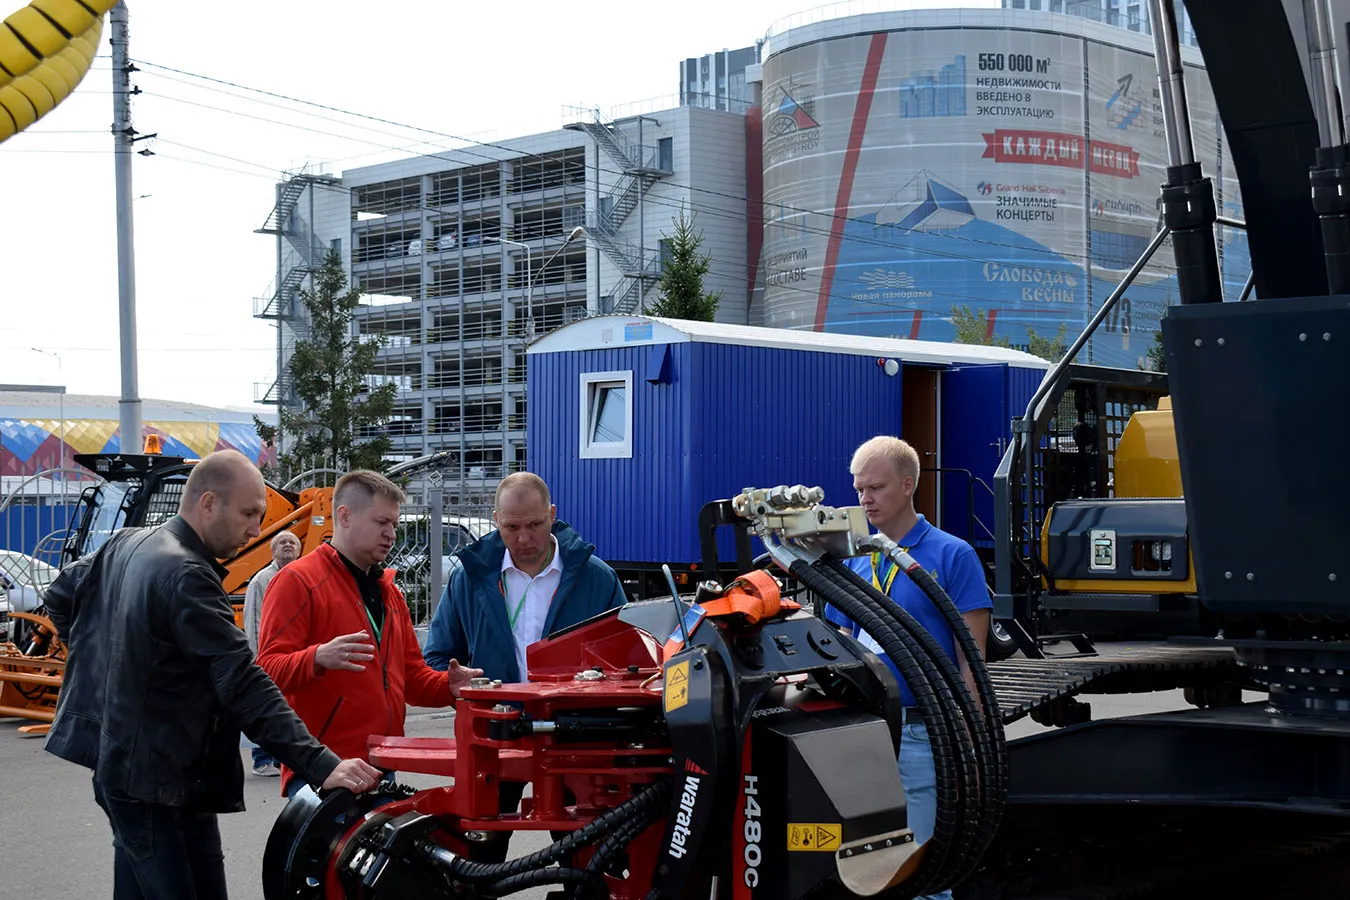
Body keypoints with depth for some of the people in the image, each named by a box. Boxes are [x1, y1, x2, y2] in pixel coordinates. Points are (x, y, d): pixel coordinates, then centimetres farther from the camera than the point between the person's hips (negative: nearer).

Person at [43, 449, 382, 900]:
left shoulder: (126, 543, 9)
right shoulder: (187, 577, -21)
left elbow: (61, 596, 25)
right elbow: (244, 688, -28)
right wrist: (322, 766, -31)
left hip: (115, 758, 10)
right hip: (158, 783, -10)